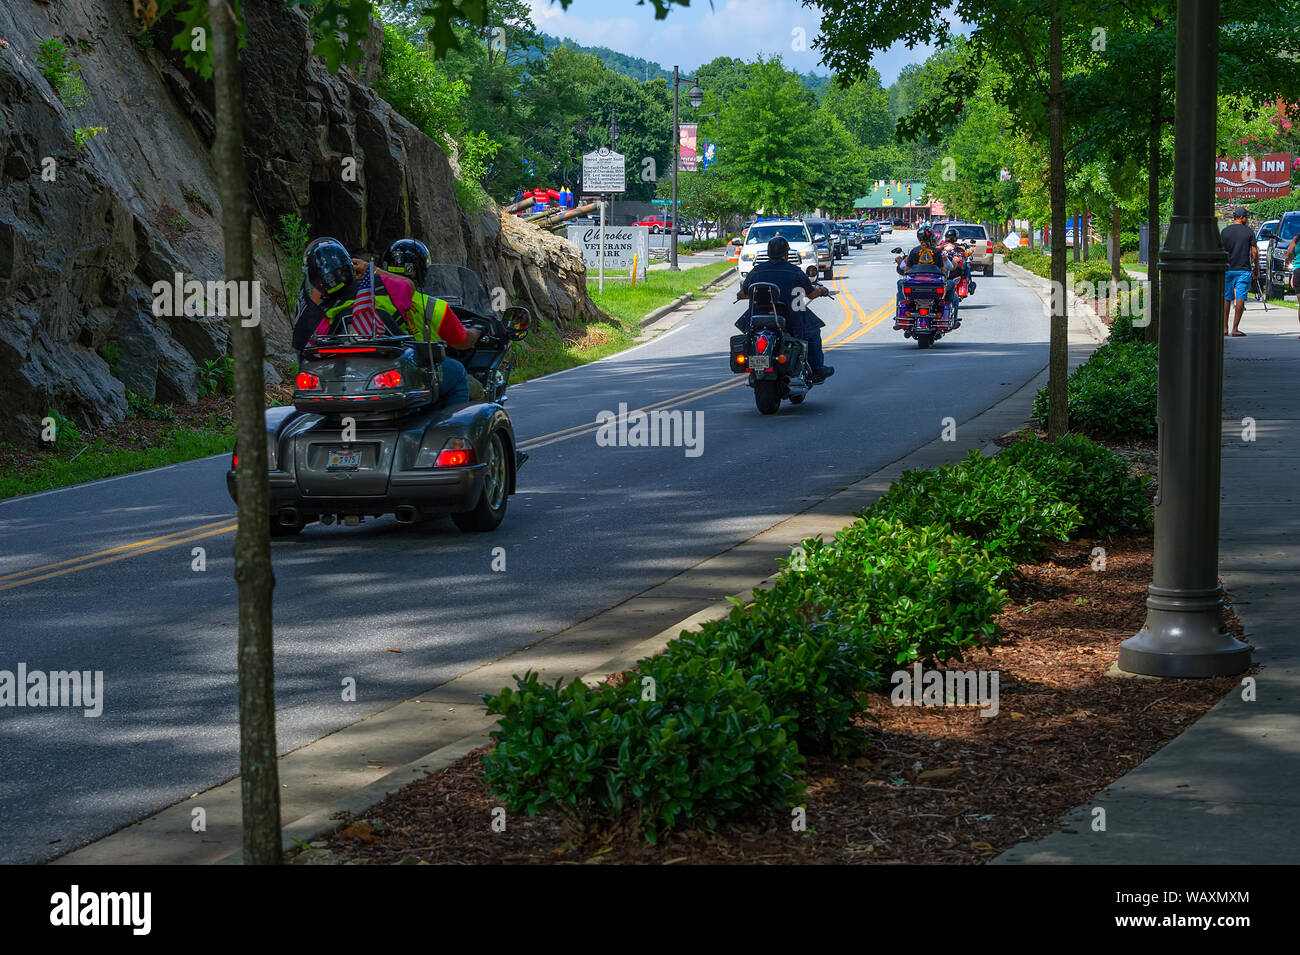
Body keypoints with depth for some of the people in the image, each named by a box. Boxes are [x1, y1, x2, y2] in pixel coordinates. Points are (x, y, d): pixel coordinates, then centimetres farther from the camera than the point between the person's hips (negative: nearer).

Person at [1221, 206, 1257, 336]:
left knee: (1226, 299, 12)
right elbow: (1254, 253, -3)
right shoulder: (1249, 231, -3)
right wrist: (1255, 267, 11)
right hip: (1244, 270, -3)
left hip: (1227, 269, 3)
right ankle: (1235, 329, -8)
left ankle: (1224, 328, 14)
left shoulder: (1224, 232, 2)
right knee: (1240, 299, -2)